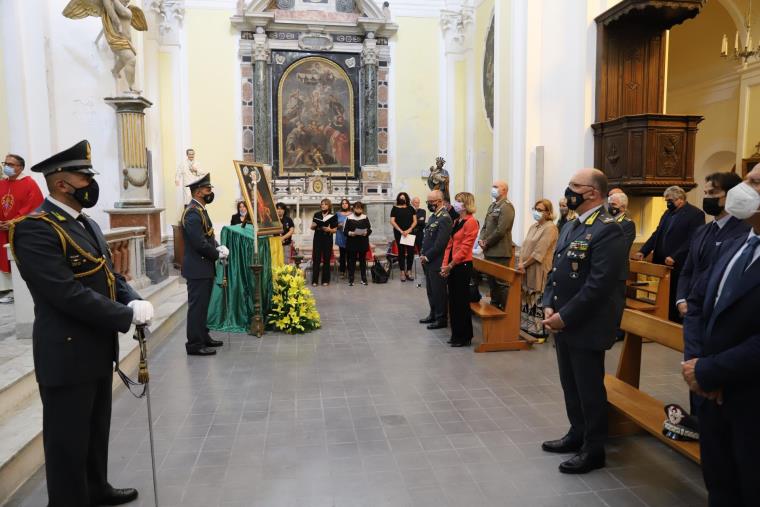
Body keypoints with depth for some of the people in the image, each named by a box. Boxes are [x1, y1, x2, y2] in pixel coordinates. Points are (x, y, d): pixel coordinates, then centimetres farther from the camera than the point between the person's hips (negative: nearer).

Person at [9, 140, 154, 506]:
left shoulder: (86, 224, 11)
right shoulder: (35, 229, -19)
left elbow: (110, 275, 13)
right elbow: (70, 295, -27)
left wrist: (134, 300, -7)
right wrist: (128, 316, -23)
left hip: (97, 348, 9)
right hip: (67, 354, -9)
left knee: (97, 429, 24)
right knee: (68, 440, 7)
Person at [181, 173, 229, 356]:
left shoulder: (199, 210, 13)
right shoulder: (193, 213, -19)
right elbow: (200, 244, -24)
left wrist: (219, 247, 1)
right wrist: (218, 254, -11)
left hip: (204, 267, 10)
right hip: (198, 268, -10)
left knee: (202, 304, 17)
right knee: (197, 305, -2)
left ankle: (203, 336, 29)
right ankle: (194, 344, 6)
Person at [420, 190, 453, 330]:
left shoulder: (444, 218, -17)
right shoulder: (434, 215, 12)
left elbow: (440, 243, -22)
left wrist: (427, 257, -14)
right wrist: (422, 254, 8)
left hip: (436, 262, -9)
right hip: (428, 261, 9)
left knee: (439, 291, 1)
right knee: (431, 290, 18)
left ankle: (441, 319, 12)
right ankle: (433, 314, 31)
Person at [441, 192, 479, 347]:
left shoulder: (471, 222, -12)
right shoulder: (456, 221, 14)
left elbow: (465, 248, -17)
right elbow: (450, 244, 12)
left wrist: (450, 265, -14)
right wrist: (444, 265, 3)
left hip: (463, 266, -9)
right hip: (452, 267, 9)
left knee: (461, 302, -1)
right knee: (453, 301, 13)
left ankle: (465, 337, 11)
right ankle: (456, 335, 24)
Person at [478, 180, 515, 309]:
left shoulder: (506, 207, -12)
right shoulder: (492, 205, 17)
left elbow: (500, 230, -19)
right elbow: (485, 225, 18)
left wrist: (487, 243, -12)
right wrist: (481, 239, 2)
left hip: (500, 252, -9)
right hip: (489, 251, 9)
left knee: (501, 283, -3)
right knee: (492, 281, 16)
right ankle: (494, 306, 28)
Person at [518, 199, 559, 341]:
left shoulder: (550, 228, -11)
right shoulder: (533, 227, 15)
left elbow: (539, 252, -17)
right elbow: (524, 246, 11)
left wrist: (524, 264, -11)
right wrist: (521, 263, -4)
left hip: (540, 271, -8)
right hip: (527, 269, 8)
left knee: (538, 301, -2)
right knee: (527, 298, 12)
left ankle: (539, 332, 6)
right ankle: (526, 327, 22)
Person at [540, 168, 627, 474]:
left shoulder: (607, 230, -17)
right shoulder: (570, 227, 12)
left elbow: (599, 284, -23)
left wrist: (565, 317, -19)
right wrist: (549, 307, 0)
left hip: (586, 326, -8)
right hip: (562, 323, 8)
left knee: (589, 389, 6)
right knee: (570, 384, 20)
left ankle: (593, 450, 23)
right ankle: (577, 434, 38)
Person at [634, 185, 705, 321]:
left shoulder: (695, 214, -7)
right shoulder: (667, 213, 17)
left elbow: (692, 241, -16)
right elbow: (657, 235, 16)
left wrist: (674, 257, -23)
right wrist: (643, 251, 3)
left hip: (679, 267, -7)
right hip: (663, 264, 7)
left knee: (676, 299, 0)